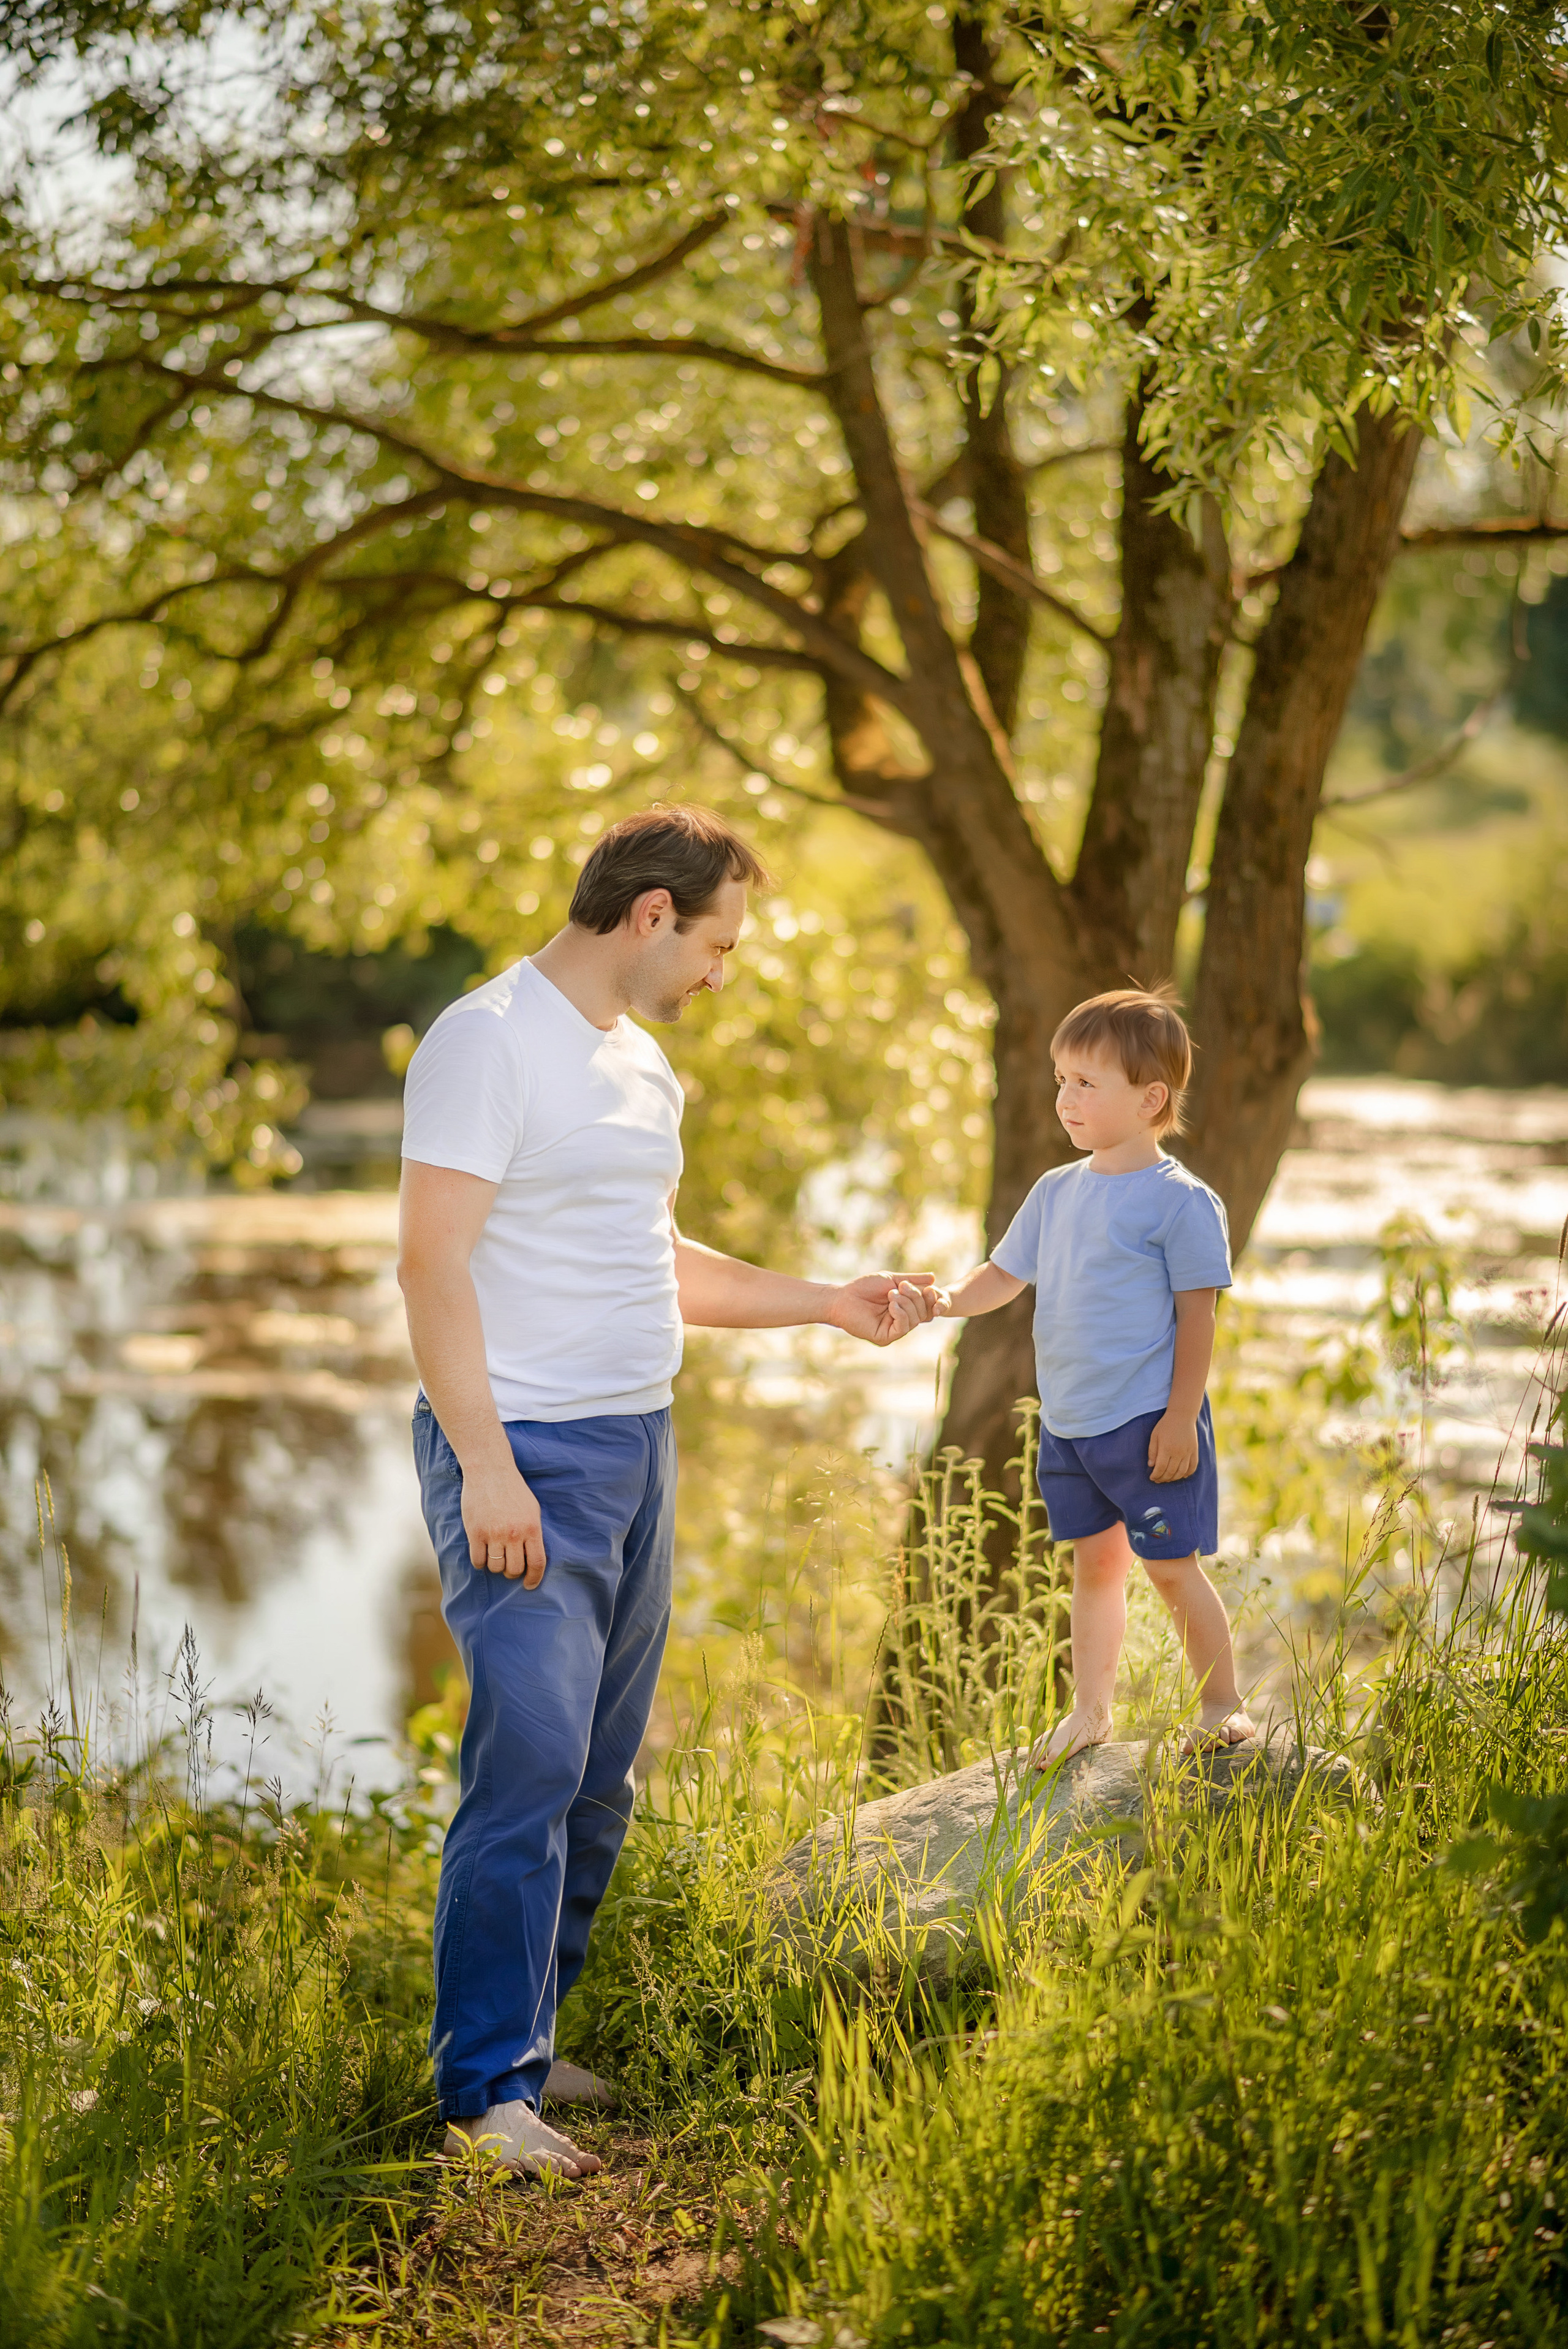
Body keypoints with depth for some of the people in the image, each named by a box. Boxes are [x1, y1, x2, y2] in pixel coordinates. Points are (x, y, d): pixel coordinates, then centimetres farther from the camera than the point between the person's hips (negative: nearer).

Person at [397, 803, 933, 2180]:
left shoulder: (644, 1066, 18)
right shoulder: (490, 1042, -10)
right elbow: (433, 1261, -17)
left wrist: (833, 1305, 22)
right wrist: (486, 1463, -23)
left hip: (637, 1447, 9)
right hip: (526, 1459, -9)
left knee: (598, 1781, 10)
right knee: (530, 1760, -14)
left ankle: (530, 2041, 20)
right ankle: (487, 2093, -10)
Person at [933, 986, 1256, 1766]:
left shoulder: (1179, 1202, -12)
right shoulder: (1056, 1193, 9)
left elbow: (1197, 1315, -12)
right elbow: (1006, 1274, 15)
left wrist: (1180, 1418, -15)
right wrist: (952, 1298, -6)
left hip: (1148, 1424, -6)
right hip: (1067, 1423, 7)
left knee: (1172, 1567, 0)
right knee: (1094, 1563, 15)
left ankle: (1222, 1706, 15)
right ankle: (1089, 1711, 24)